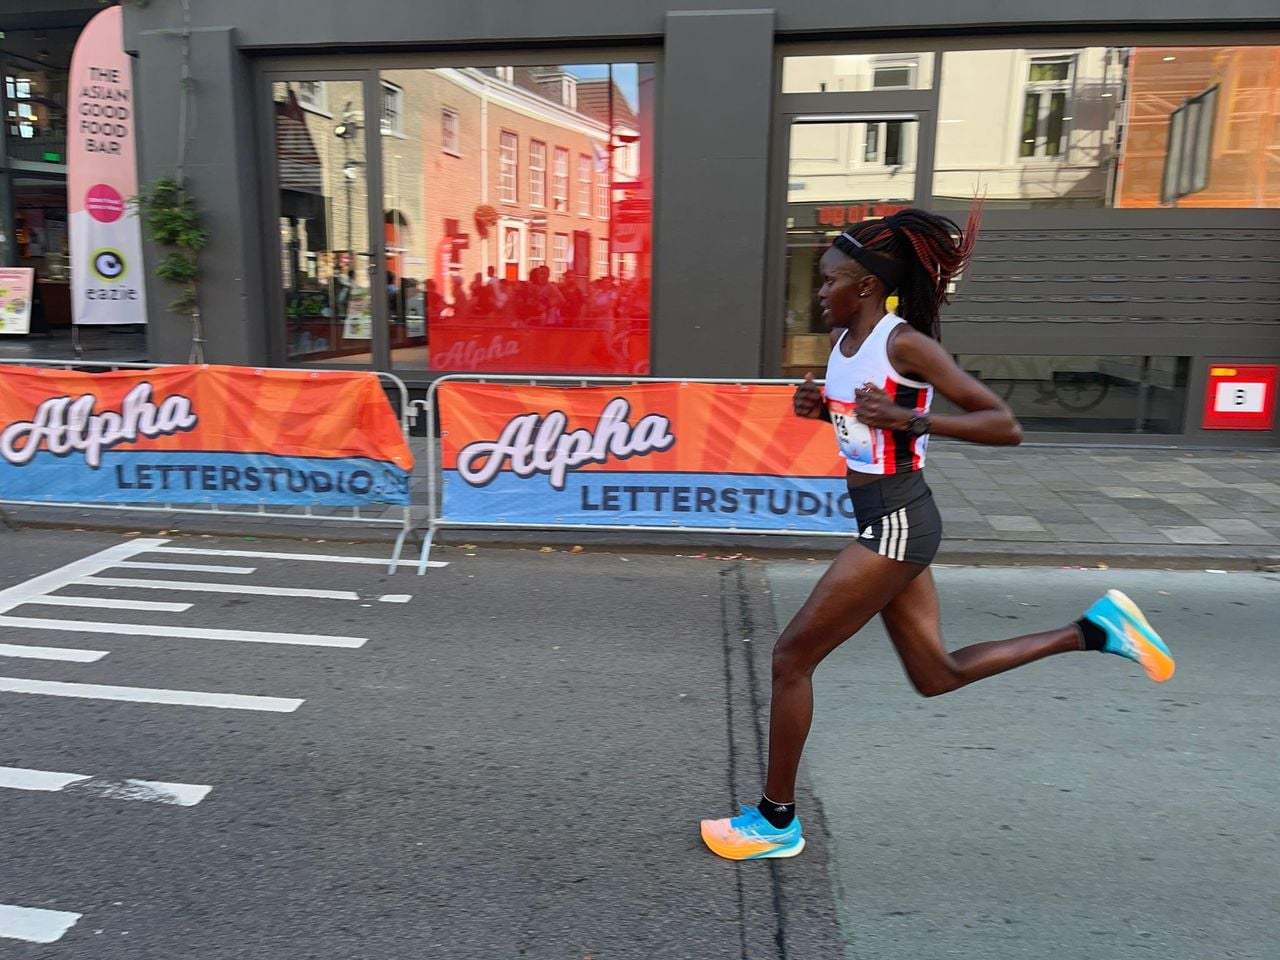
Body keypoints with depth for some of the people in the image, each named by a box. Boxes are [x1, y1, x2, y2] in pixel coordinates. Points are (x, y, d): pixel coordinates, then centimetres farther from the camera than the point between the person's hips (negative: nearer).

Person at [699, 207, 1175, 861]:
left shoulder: (905, 343, -16)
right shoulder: (843, 339, 8)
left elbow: (1005, 426, -16)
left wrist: (909, 419, -28)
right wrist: (818, 408, 4)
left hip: (896, 523, -10)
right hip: (885, 520, 10)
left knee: (791, 657, -2)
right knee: (936, 676, 17)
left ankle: (777, 821, 15)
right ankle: (1090, 631, 25)